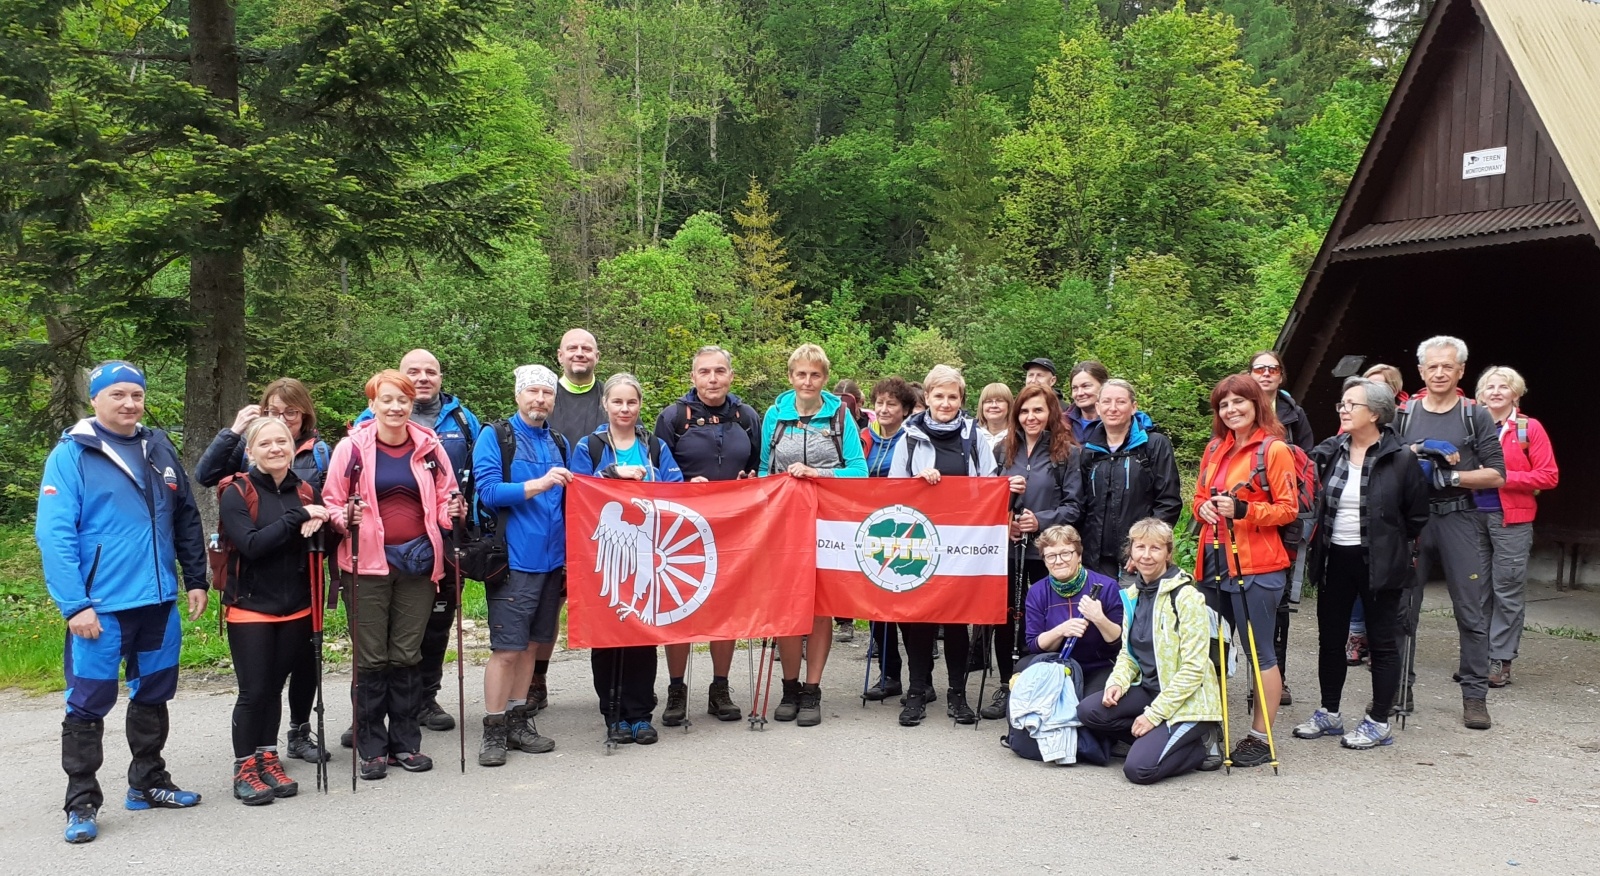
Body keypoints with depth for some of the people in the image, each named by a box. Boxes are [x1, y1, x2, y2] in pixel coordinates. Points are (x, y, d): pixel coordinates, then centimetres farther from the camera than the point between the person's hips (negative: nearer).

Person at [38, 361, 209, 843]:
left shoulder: (160, 450, 8)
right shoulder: (71, 455, -8)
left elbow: (187, 519, 14)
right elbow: (53, 533, -13)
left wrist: (196, 580, 11)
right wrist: (73, 604, -18)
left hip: (160, 602, 6)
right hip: (100, 607, -5)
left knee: (153, 696, 16)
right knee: (89, 704, 3)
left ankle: (148, 783, 31)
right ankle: (82, 803, 15)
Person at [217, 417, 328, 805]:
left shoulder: (306, 491, 6)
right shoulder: (236, 493, -7)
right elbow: (251, 544, -20)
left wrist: (317, 526, -15)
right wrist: (297, 517, -22)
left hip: (295, 607, 4)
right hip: (250, 607, -4)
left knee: (274, 687, 12)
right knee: (253, 691, -1)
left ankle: (268, 759, 24)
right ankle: (244, 768, 12)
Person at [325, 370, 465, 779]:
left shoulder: (429, 447, 5)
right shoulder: (352, 447, -1)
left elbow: (445, 498, 13)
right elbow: (331, 503, 2)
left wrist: (454, 511, -8)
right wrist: (345, 519, -18)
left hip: (418, 562, 2)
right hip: (368, 564, -2)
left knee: (408, 656, 10)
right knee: (371, 658, 2)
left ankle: (406, 743, 20)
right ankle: (371, 748, 13)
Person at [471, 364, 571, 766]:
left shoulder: (559, 444, 14)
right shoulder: (494, 436, -2)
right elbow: (488, 491, -14)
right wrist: (540, 484, -22)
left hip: (552, 560, 6)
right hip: (513, 559, -5)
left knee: (530, 643, 12)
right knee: (507, 647, -5)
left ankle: (518, 720, 22)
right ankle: (493, 730, 4)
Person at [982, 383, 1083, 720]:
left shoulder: (1067, 452, -2)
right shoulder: (1005, 450, 10)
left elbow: (1073, 505, -5)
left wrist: (1041, 521, -19)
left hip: (1047, 549, -3)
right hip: (1007, 547, 4)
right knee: (1004, 616, 6)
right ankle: (1006, 687, 18)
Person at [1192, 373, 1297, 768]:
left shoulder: (1274, 449, -4)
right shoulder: (1215, 449, 14)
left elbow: (1288, 509, -6)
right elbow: (1199, 498, 22)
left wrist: (1242, 510, -19)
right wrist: (1203, 508, -1)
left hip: (1256, 566, -6)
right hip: (1215, 563, 6)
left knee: (1259, 652, 1)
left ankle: (1261, 739, 9)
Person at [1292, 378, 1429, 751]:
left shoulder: (1401, 460, -10)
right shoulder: (1330, 451, 2)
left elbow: (1417, 517, 0)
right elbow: (1317, 499, 14)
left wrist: (1388, 546, 4)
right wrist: (1319, 543, 5)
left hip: (1379, 563, -5)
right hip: (1335, 559, 5)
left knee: (1382, 642, 6)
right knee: (1330, 639, 13)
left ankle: (1378, 723, 16)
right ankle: (1329, 714, 26)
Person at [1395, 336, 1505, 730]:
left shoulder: (1477, 417, 6)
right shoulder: (1403, 414, 10)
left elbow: (1497, 476, 0)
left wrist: (1452, 476, -14)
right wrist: (1408, 458, -11)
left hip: (1461, 520, -2)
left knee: (1473, 613, 0)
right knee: (1400, 609, 4)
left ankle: (1475, 695, 9)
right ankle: (1398, 689, 14)